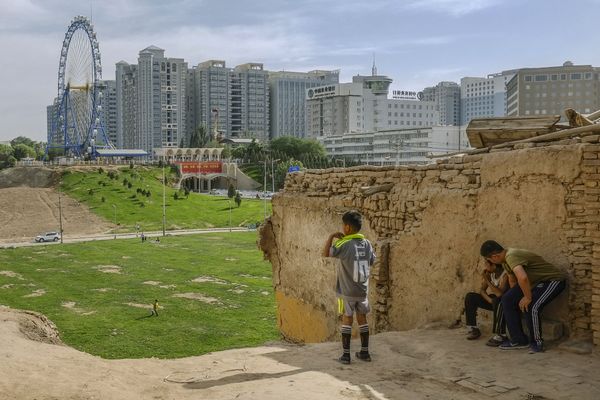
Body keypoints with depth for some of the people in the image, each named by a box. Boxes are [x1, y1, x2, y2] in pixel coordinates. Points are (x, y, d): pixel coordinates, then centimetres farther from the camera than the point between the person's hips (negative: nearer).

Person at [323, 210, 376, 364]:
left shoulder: (343, 245, -16)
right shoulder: (367, 244, -1)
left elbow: (326, 253, -7)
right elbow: (371, 262, 11)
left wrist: (332, 236, 0)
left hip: (347, 291, -4)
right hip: (363, 290, 4)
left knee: (347, 320, 3)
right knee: (362, 319, 14)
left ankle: (346, 354, 7)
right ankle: (364, 352, 20)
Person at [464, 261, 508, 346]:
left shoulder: (505, 275, -25)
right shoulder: (490, 272, -4)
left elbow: (500, 293, -37)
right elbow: (482, 290, 1)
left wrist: (486, 280, -34)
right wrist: (489, 300, -17)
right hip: (494, 301, 8)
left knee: (497, 301, -41)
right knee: (470, 297, -4)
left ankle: (501, 335, -32)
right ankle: (473, 329, 1)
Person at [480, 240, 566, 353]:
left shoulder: (511, 256, -30)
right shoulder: (506, 260, 1)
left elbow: (522, 278, -45)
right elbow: (512, 280, 16)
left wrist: (528, 297, -32)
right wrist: (515, 296, 21)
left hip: (553, 280, -10)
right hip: (536, 281, 10)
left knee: (531, 307, -28)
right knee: (507, 300, 1)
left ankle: (537, 342, -6)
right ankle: (519, 340, 8)